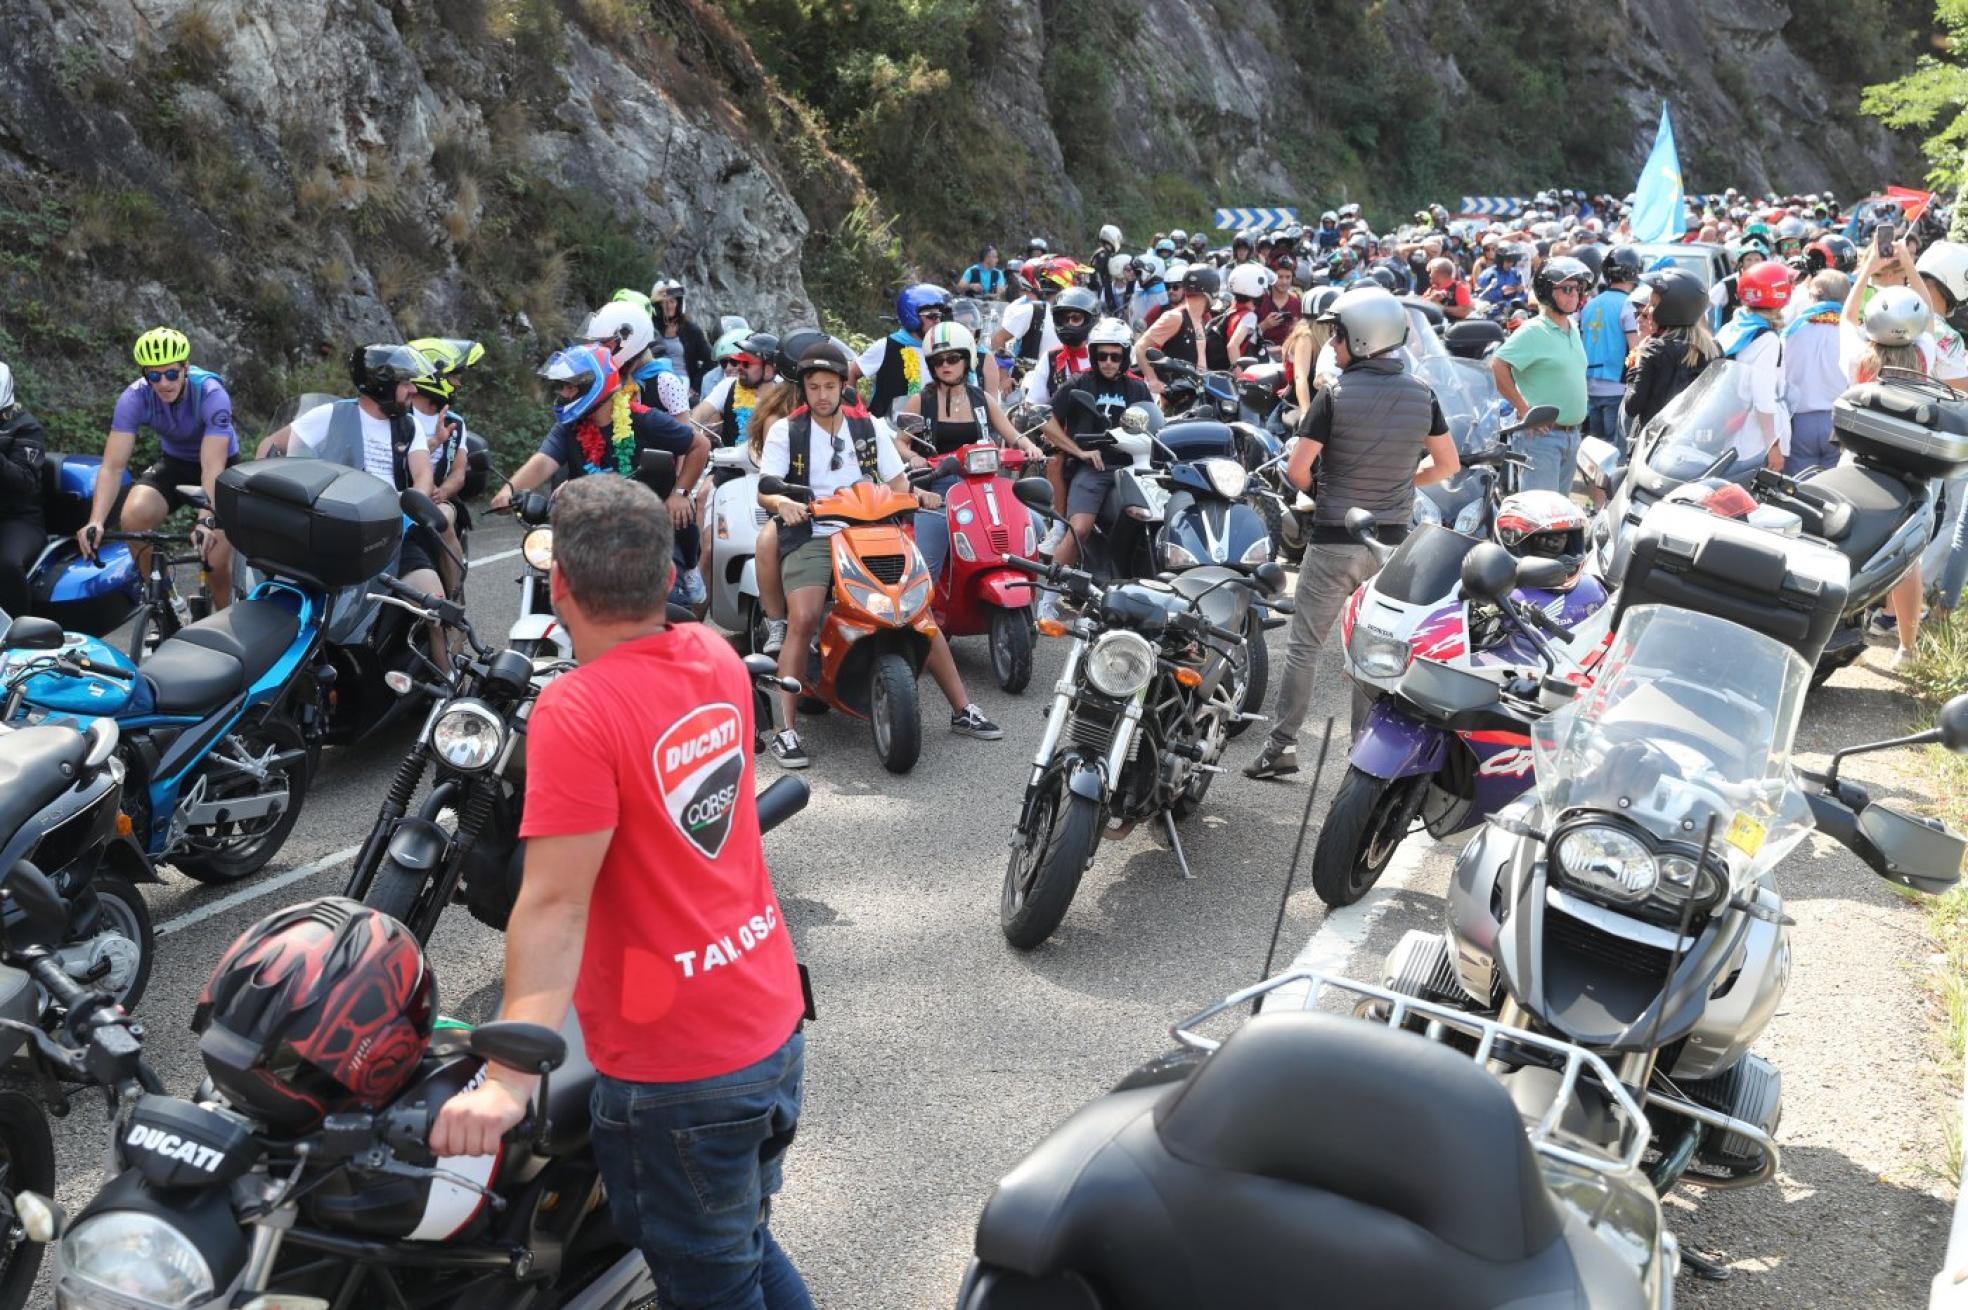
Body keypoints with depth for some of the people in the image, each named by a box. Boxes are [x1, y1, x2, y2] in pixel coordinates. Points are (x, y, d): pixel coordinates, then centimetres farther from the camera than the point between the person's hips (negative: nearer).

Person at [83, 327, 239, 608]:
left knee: (217, 559, -19)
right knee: (133, 517, -26)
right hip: (174, 462, 3)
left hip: (223, 465, -3)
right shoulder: (135, 398, -23)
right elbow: (113, 465, -27)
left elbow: (212, 466, -39)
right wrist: (96, 521, -42)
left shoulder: (211, 394, -31)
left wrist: (206, 521, -54)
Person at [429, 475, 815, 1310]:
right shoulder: (718, 660, 0)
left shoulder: (578, 710, -21)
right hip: (775, 1023, 7)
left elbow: (556, 905, -27)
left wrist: (508, 1082, -29)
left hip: (675, 1066, -7)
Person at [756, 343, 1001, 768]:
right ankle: (786, 729, -21)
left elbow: (898, 481, 11)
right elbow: (763, 489, -5)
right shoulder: (786, 431, 5)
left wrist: (918, 494, -12)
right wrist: (782, 502, -29)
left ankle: (963, 710, 5)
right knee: (802, 619, -27)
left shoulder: (869, 426, 13)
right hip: (811, 537, -3)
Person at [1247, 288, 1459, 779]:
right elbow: (1449, 465, 9)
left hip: (1334, 539, -4)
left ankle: (1282, 744, 7)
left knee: (1304, 646, 6)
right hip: (1393, 540, 4)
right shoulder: (1422, 395, 1)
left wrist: (1315, 493, 6)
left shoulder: (1334, 397, -12)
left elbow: (1297, 470, -15)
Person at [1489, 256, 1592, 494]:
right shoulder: (1533, 331, -13)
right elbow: (1497, 366, -21)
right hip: (1542, 434, -9)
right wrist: (1524, 409, -18)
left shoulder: (1573, 330, 14)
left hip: (1571, 436, 9)